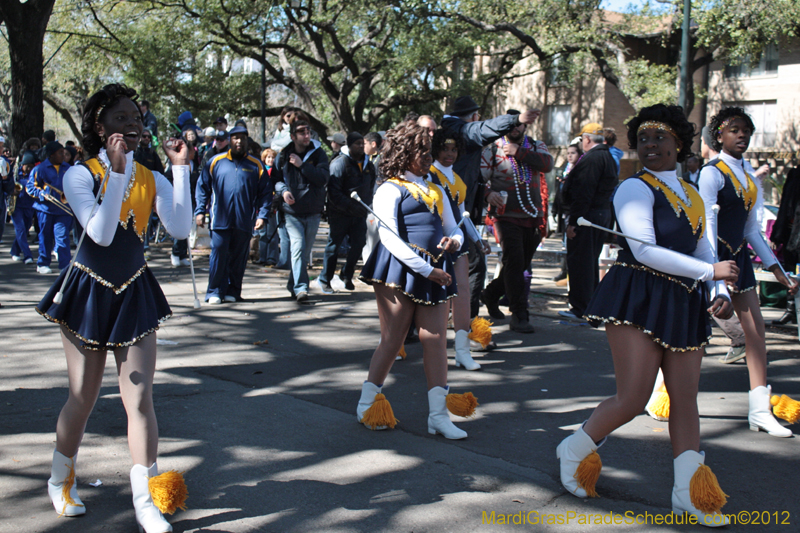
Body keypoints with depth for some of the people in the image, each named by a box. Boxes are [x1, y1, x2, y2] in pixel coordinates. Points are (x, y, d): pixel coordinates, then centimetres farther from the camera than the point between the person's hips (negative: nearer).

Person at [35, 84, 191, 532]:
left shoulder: (151, 180, 0)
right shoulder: (81, 175, -10)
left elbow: (181, 228, -15)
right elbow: (100, 234, -24)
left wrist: (181, 169, -16)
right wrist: (118, 173, -27)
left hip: (134, 294, 2)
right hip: (90, 292, -2)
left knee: (140, 399, -2)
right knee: (83, 398, 9)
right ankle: (61, 481, 34)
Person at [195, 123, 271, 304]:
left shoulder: (255, 165, 7)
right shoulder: (216, 162, 7)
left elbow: (265, 192, 6)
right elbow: (202, 187, 9)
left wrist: (262, 215, -4)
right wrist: (200, 211, 1)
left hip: (244, 221, 1)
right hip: (219, 219, -1)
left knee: (239, 257, 7)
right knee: (218, 255, -4)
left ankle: (233, 291, 17)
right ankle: (215, 292, 5)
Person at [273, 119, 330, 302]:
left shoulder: (318, 153, 0)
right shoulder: (283, 155, 2)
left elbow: (323, 178, -12)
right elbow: (276, 179, 11)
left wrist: (302, 165, -18)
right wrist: (283, 190, -9)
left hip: (313, 212, 2)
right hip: (292, 211, -1)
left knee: (305, 251, 10)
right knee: (298, 247, -17)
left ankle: (293, 285, 28)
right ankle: (300, 288, -20)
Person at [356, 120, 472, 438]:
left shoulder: (436, 191, 21)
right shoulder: (391, 190, -1)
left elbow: (453, 229, 23)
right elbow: (390, 238, -11)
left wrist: (455, 241, -4)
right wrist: (428, 270, -16)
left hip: (435, 274, 6)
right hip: (400, 270, -6)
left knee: (436, 340, 2)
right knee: (392, 341, 0)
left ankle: (438, 415, 5)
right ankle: (367, 405, 16)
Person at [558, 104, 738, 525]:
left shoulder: (692, 196, 16)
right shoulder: (635, 189, -7)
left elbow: (702, 250, 21)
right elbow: (645, 251, -18)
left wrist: (720, 293, 3)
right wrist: (711, 272, -18)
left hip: (683, 304, 7)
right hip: (640, 299, -7)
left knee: (685, 397, 5)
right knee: (632, 399, -9)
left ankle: (688, 491, 12)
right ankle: (574, 451, 15)